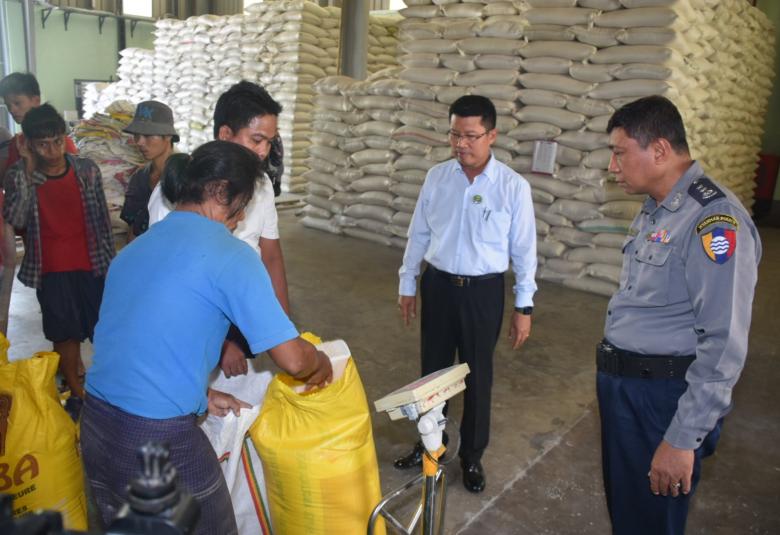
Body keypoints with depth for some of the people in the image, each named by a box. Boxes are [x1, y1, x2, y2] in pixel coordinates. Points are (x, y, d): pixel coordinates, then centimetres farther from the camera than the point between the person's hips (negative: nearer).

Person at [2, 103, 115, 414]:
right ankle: (76, 393, 28)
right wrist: (26, 172, -25)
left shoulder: (87, 170, -5)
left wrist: (110, 261, 4)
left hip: (92, 266, 0)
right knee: (65, 335, 11)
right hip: (51, 272, 0)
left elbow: (102, 219, 2)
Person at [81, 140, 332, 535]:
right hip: (161, 440, -7)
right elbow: (293, 360, -16)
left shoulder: (134, 247, 11)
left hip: (94, 428, 8)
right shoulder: (229, 254, -13)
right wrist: (322, 362, 6)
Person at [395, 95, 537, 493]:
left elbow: (524, 250, -6)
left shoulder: (513, 186, -12)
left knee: (478, 376, 12)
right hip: (437, 284, 3)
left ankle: (472, 455, 34)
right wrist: (407, 284, 9)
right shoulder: (436, 177, -3)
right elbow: (418, 234, 6)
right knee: (433, 369, 16)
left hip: (483, 291, -2)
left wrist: (524, 307, -3)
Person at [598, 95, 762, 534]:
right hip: (622, 383, 8)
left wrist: (682, 440, -22)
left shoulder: (713, 219, -22)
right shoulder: (655, 209, 9)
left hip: (662, 396, -8)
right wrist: (613, 374, 17)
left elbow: (724, 346, -24)